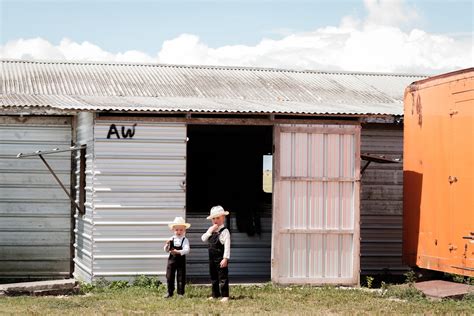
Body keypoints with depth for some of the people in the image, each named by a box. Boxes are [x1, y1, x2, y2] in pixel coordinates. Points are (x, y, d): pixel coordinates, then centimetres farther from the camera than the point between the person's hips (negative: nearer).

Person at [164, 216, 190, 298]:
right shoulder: (171, 239, 5)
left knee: (181, 278, 2)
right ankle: (170, 293, 17)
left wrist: (178, 252, -33)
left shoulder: (185, 240, -5)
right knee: (169, 277, 6)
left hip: (181, 261, -3)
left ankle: (180, 293, 10)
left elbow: (187, 250, -19)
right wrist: (167, 245, -15)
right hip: (171, 260, 3)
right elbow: (166, 250, 7)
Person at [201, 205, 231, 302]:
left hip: (220, 259, -8)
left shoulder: (224, 231, -11)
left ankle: (225, 295, -1)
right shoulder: (211, 230, 11)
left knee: (223, 277, -4)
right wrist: (210, 231, -9)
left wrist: (225, 258, -22)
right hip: (212, 258, 8)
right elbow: (203, 239, 4)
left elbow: (227, 246, -16)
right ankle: (215, 294, 24)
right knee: (213, 277, 15)